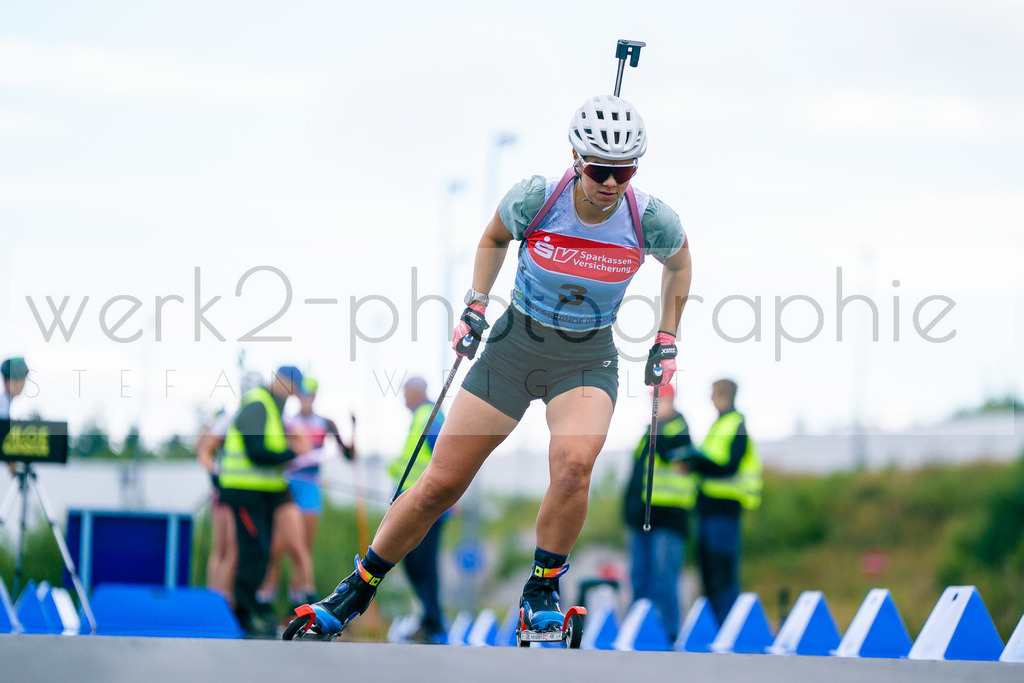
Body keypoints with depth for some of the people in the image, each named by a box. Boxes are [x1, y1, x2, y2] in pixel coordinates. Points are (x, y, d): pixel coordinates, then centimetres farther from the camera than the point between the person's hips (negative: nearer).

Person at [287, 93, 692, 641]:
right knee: (441, 483, -2)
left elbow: (679, 263, 9)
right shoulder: (535, 199, -18)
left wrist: (666, 344, 7)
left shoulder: (652, 220, -16)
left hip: (588, 359, 0)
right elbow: (494, 237, 7)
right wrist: (475, 307, 1)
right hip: (515, 344, 1)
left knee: (574, 462, -31)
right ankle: (355, 593, 18)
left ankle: (542, 590, -7)